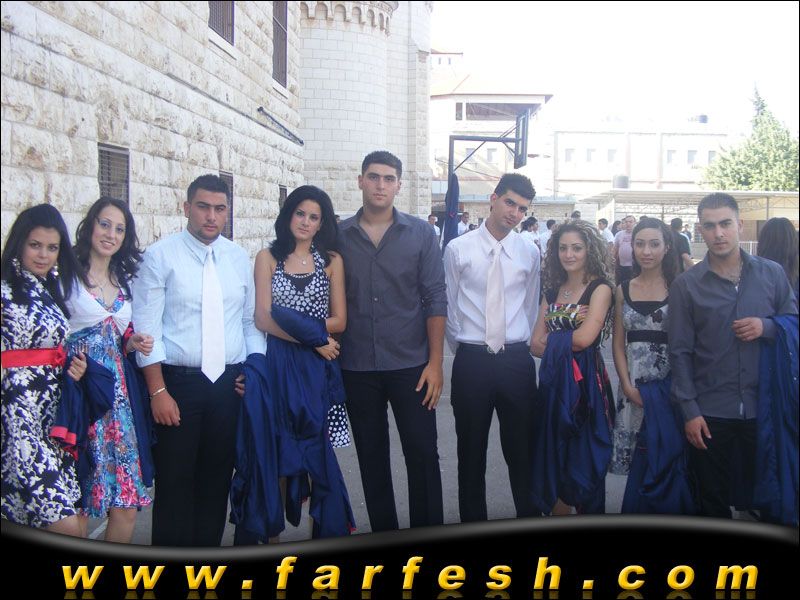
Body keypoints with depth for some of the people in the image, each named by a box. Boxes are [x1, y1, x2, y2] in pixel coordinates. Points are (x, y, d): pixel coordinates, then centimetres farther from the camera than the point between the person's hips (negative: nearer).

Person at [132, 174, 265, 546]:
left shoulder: (239, 258, 9)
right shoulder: (160, 256, -4)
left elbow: (252, 320, 13)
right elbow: (146, 328, -9)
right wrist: (158, 391, -13)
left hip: (229, 384, 4)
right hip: (177, 381, -4)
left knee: (217, 479, 12)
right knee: (175, 481, 3)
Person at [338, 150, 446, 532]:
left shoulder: (420, 234, 0)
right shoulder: (339, 236, 2)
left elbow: (435, 300, -2)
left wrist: (435, 362, -7)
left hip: (411, 366, -1)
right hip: (357, 368, 1)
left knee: (422, 455, 3)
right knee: (371, 458, 12)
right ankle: (383, 534, 27)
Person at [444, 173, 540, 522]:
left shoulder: (529, 252, 3)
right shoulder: (458, 249, -3)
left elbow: (531, 306, 12)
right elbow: (449, 305, 4)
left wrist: (523, 345, 12)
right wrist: (461, 347, 8)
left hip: (516, 359, 1)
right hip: (471, 360, -1)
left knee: (521, 446, 12)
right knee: (471, 449, 11)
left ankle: (528, 517, 28)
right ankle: (472, 520, 26)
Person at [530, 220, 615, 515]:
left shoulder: (600, 288, -6)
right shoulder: (552, 291, 11)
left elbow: (584, 338, -18)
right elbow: (535, 345, 3)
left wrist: (552, 340, -3)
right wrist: (567, 340, -12)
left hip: (585, 383, -5)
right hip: (553, 383, 5)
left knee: (584, 464, 5)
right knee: (554, 461, 10)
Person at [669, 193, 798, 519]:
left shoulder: (772, 274, 3)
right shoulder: (685, 285, -1)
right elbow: (680, 352, -2)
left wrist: (767, 327, -13)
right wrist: (689, 410, -7)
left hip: (764, 408, 1)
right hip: (710, 414, -1)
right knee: (713, 504, 12)